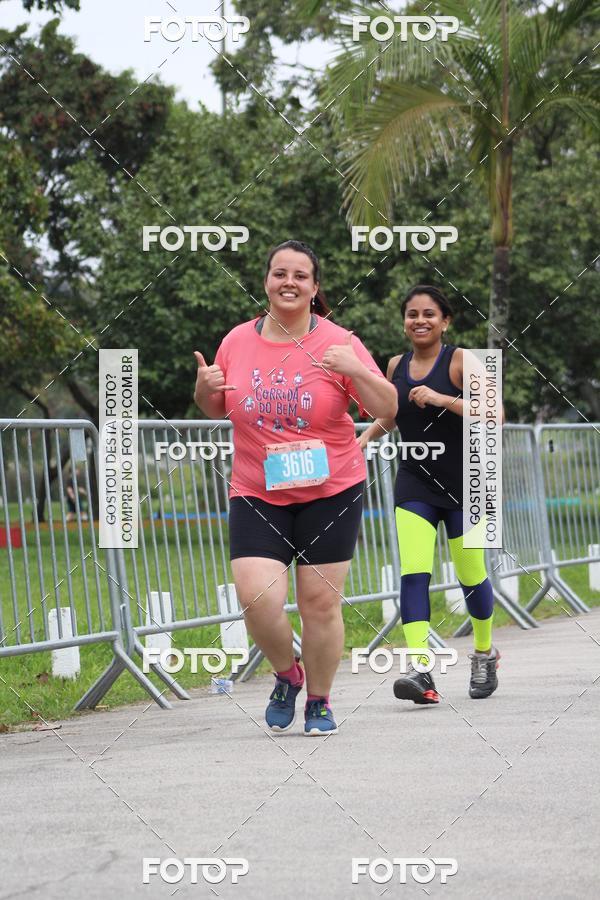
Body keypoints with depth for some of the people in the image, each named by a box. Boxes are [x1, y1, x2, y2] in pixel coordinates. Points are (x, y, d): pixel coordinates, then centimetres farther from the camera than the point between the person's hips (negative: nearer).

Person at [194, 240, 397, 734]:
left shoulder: (338, 342, -4)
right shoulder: (237, 342, 3)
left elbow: (387, 409, -5)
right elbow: (217, 410, 18)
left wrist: (356, 371, -22)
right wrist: (205, 388, -4)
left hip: (331, 492, -1)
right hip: (256, 495, 2)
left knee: (321, 602, 0)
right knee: (257, 597, -14)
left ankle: (319, 701, 21)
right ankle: (287, 673, 15)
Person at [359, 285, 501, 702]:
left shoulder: (461, 361, -9)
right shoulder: (396, 366, 6)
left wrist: (443, 399, -28)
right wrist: (366, 437, 8)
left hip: (464, 483, -3)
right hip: (414, 483, 3)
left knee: (471, 575, 7)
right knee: (413, 573, -15)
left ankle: (484, 653, 33)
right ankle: (420, 671, -24)